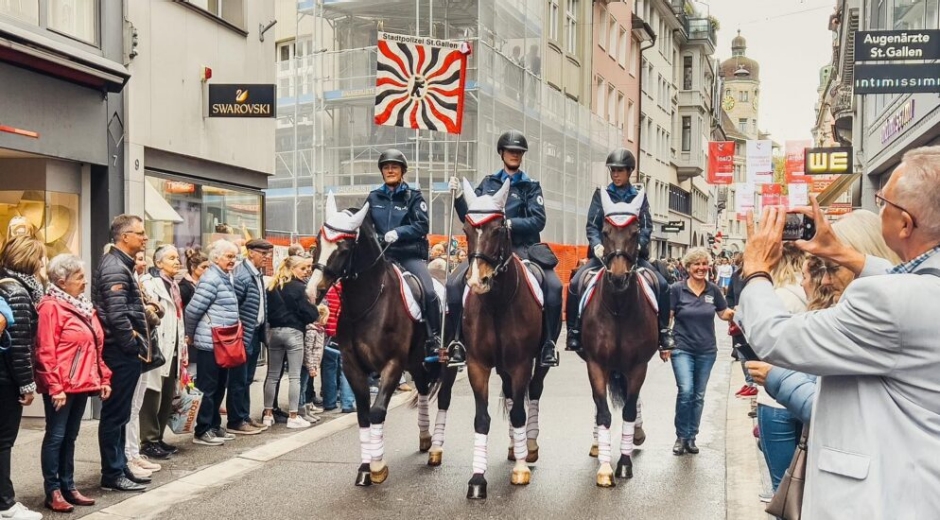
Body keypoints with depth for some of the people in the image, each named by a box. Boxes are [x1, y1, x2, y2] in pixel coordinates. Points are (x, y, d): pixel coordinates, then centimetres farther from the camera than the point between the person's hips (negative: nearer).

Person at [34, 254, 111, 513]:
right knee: (56, 436, -1)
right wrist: (55, 387, -19)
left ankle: (68, 487, 21)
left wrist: (104, 377, 14)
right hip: (61, 386, -8)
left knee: (70, 436, 14)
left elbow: (95, 347, 18)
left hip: (82, 383, 8)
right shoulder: (51, 307, -12)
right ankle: (52, 491, 6)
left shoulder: (82, 305, 15)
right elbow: (46, 352, -17)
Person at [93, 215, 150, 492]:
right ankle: (112, 474, 4)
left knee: (120, 414, 15)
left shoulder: (120, 264, 16)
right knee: (115, 414, -3)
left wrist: (136, 344, 13)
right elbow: (117, 315, -24)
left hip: (123, 351, 10)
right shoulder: (115, 267, -16)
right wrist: (133, 345, -13)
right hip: (121, 352, -10)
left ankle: (120, 468, 23)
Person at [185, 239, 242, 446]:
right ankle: (202, 432, 4)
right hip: (210, 342, -9)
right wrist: (191, 335, -3)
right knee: (207, 387, -3)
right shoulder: (211, 279, -14)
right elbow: (193, 309, -16)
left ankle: (214, 427, 23)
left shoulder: (225, 278, 15)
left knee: (219, 386, 14)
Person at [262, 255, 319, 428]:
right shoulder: (299, 287, -10)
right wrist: (314, 313, 7)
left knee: (272, 375, 10)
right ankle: (293, 417, -1)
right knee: (294, 376, -1)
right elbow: (310, 313, -12)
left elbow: (268, 309, 10)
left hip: (275, 331, 6)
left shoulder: (273, 287, 9)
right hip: (293, 332, -6)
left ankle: (268, 414, 13)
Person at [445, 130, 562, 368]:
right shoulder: (488, 184, 16)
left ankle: (548, 343, -13)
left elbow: (538, 220, -4)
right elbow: (469, 217, 14)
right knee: (454, 284, -21)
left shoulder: (531, 187, 9)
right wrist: (459, 196, -1)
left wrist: (510, 223, -17)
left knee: (553, 285, -24)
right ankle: (457, 341, -11)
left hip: (521, 248, -1)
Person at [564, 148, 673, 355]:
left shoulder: (639, 197, 10)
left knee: (662, 284, -17)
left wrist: (637, 245, -17)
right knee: (576, 283, -22)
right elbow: (592, 225, 2)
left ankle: (663, 330, -3)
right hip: (603, 252, -1)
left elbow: (647, 227, 3)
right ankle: (574, 331, -10)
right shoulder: (601, 195, 7)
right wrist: (597, 245, -18)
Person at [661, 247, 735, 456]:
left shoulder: (713, 290, 0)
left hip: (707, 350, 3)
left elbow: (724, 314, 10)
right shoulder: (677, 289, -7)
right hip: (682, 348, -3)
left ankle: (691, 437, 22)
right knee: (685, 391, -14)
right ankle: (681, 436, 4)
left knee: (699, 396, 10)